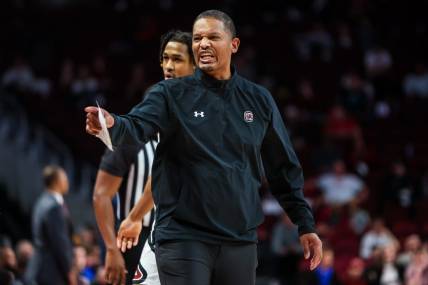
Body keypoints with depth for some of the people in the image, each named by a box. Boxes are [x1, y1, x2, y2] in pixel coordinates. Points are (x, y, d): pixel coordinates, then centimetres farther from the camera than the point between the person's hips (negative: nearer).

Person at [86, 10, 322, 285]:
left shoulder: (258, 100, 9)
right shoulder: (171, 94, 0)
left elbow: (284, 167, 14)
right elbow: (137, 126, -18)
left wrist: (306, 225, 12)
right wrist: (112, 124, -41)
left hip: (240, 241, 3)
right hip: (183, 238, -3)